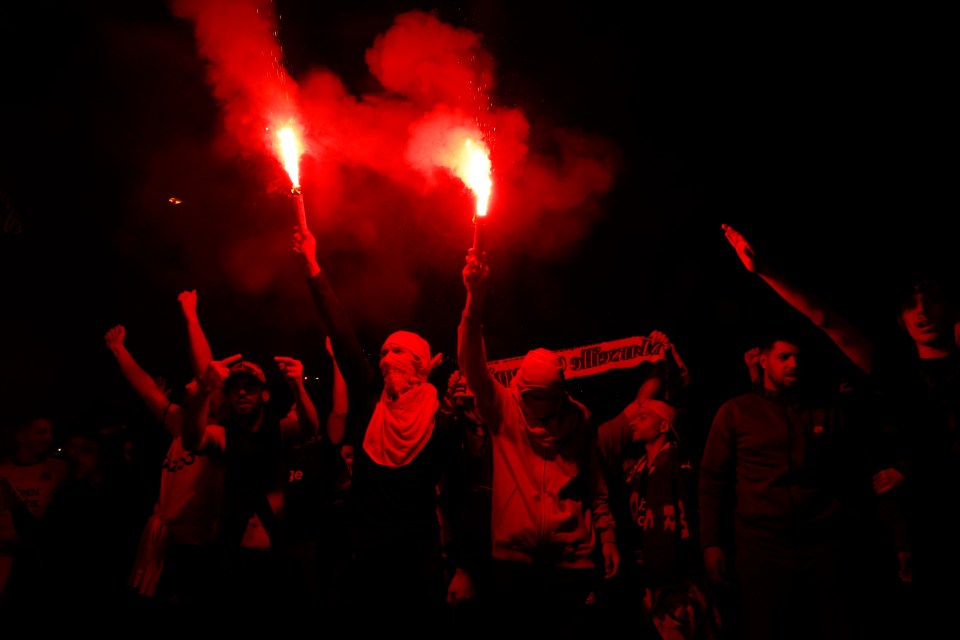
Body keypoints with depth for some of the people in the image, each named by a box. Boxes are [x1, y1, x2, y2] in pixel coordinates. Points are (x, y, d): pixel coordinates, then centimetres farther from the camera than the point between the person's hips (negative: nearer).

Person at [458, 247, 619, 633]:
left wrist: (608, 538, 7)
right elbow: (472, 365, -16)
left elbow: (595, 483, 11)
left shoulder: (578, 418, 5)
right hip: (514, 559, -1)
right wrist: (475, 298, -28)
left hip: (572, 561, 1)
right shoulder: (503, 410, 0)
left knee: (573, 627, 6)